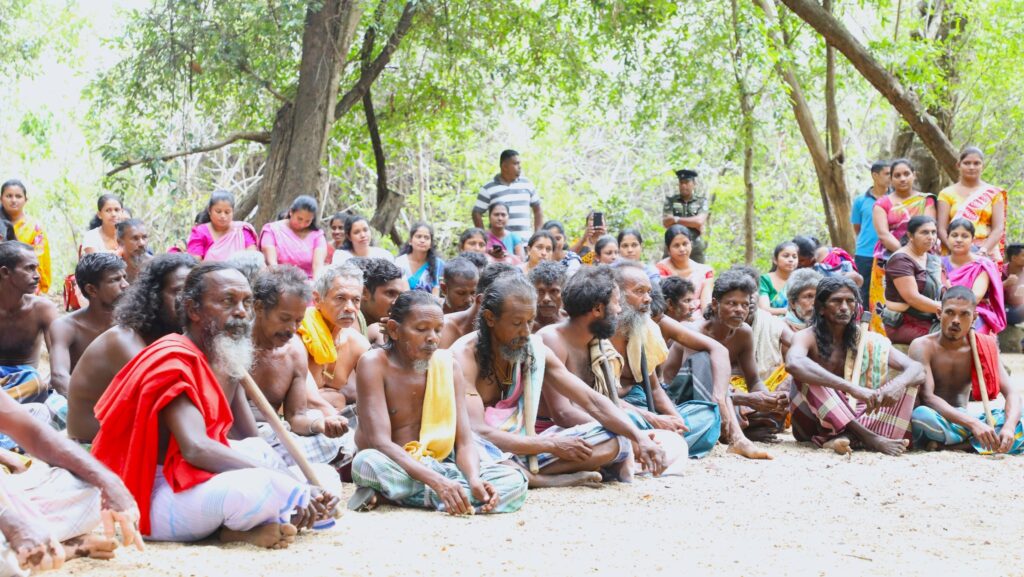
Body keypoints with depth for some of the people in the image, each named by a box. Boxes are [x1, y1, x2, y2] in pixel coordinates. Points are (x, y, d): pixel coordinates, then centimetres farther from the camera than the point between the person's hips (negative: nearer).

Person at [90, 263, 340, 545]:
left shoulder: (226, 363, 13)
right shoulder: (174, 361, -14)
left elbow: (253, 439, 10)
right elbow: (196, 449, -28)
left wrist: (307, 487, -8)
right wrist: (288, 482, -27)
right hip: (155, 498, -10)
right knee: (269, 485, -30)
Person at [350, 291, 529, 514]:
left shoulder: (448, 365, 3)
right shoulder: (374, 364, -10)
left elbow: (464, 441, -2)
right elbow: (380, 442, -21)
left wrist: (474, 480, -25)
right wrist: (438, 481, -32)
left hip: (438, 467, 6)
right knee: (368, 462, -38)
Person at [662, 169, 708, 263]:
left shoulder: (701, 201, 8)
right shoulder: (670, 200, 8)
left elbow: (700, 221, -8)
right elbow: (666, 222, -5)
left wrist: (677, 219, -6)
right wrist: (692, 222, -8)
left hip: (696, 250, 0)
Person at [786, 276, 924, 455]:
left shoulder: (867, 342, 1)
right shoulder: (807, 337, -12)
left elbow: (917, 369, -7)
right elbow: (793, 363, -37)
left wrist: (898, 385, -32)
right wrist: (851, 388, -45)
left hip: (851, 421, 4)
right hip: (810, 423, -4)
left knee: (907, 382, -10)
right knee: (804, 373, -29)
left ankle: (847, 437, -33)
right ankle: (869, 438, -36)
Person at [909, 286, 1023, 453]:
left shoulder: (983, 347, 3)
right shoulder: (923, 346, -10)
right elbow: (927, 397, -23)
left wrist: (1009, 427, -29)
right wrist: (973, 423, -36)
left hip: (963, 423, 4)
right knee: (922, 415, -39)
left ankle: (943, 445, -24)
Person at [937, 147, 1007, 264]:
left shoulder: (993, 193, 12)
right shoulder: (947, 193, 10)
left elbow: (998, 229, 4)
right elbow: (941, 229, 2)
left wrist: (984, 249, -14)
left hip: (987, 255, 0)